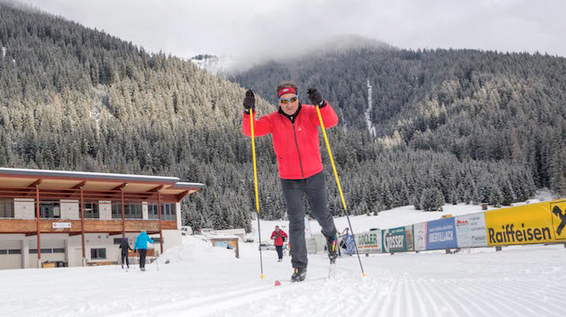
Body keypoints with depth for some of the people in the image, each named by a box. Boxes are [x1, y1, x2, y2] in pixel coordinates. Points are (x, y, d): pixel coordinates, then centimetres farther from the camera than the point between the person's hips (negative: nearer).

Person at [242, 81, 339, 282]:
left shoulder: (309, 113, -7)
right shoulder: (274, 120, -4)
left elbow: (331, 121, -22)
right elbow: (251, 130, -13)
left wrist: (321, 104, -40)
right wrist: (249, 112, -30)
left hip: (314, 175, 0)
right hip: (289, 180, 0)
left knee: (321, 214, 10)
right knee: (296, 222, -3)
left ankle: (330, 235, 46)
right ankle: (299, 266, 6)